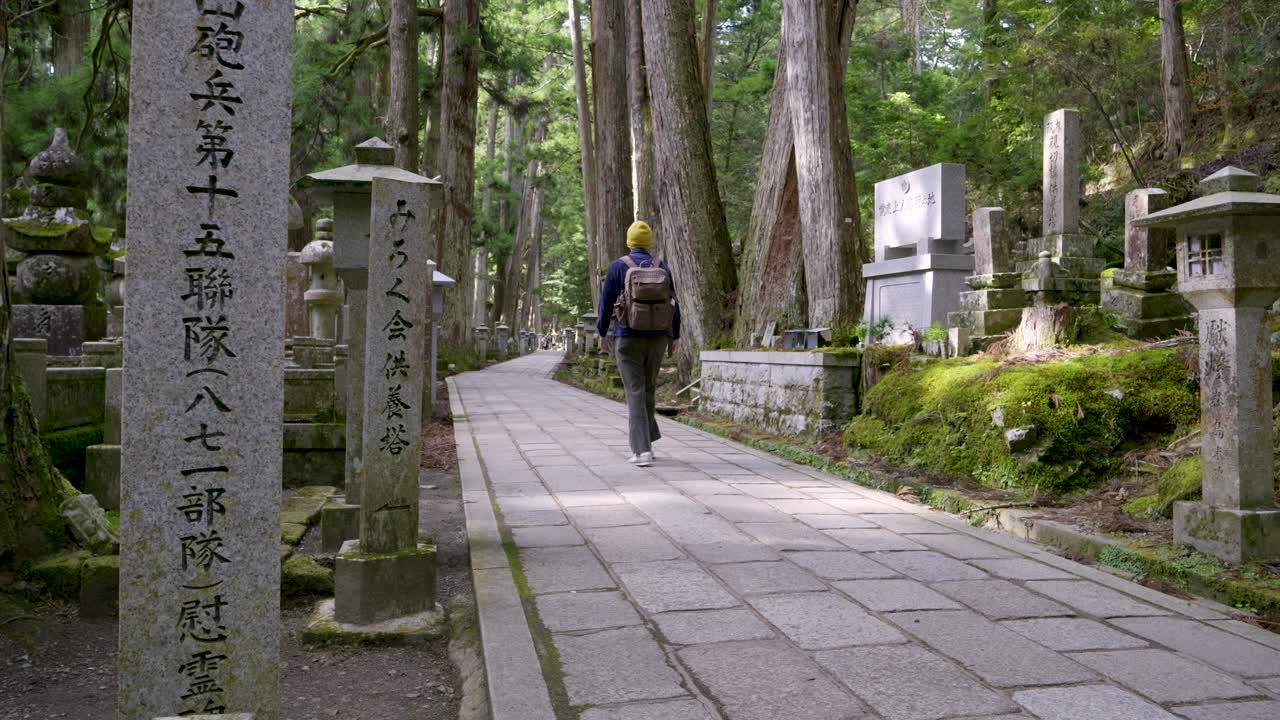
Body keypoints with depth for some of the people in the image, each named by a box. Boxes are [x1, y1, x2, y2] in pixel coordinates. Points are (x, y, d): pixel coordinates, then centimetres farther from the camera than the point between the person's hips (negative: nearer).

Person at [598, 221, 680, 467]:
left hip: (627, 337, -3)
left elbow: (606, 303, -1)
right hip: (657, 337, 3)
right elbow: (673, 304, 5)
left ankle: (643, 450, -10)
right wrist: (675, 337, 12)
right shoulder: (662, 268, 5)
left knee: (635, 392, -3)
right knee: (648, 387, 19)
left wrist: (603, 333, 10)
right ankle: (646, 438, 26)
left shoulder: (618, 267, -2)